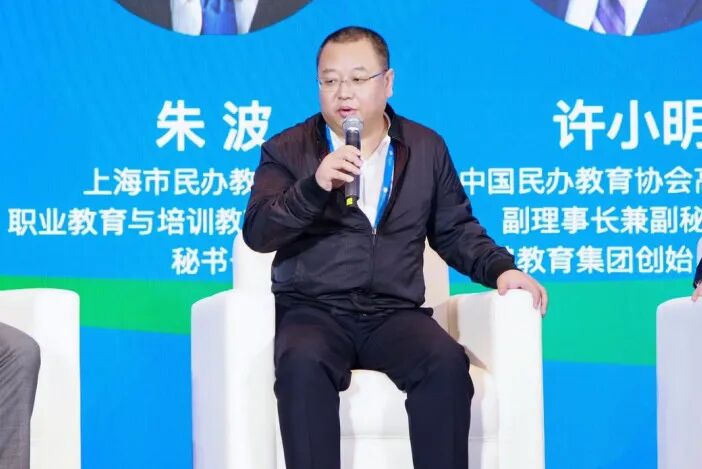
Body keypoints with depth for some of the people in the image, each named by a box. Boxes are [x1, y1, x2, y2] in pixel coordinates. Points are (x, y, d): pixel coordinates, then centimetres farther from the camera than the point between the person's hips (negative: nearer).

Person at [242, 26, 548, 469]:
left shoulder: (427, 148, 15)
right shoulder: (286, 150, 7)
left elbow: (454, 229, 21)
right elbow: (257, 233, -4)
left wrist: (500, 268, 2)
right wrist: (314, 186, -19)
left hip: (394, 314, 2)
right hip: (314, 311, -1)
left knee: (447, 361, -31)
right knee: (303, 365, -36)